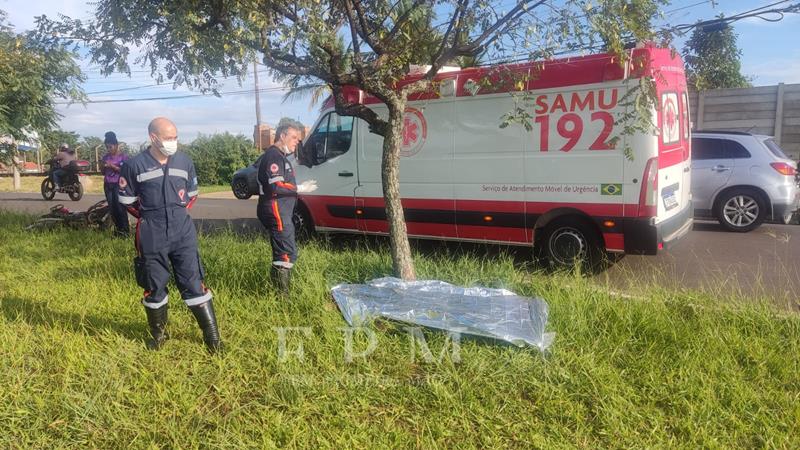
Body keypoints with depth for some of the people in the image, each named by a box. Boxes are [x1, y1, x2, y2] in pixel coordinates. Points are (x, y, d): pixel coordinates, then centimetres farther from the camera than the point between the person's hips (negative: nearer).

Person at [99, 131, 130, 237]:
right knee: (112, 208, 3)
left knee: (120, 207, -11)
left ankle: (125, 230, -5)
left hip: (119, 185, -5)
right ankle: (119, 228, 11)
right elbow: (103, 173, 16)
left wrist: (113, 166, -19)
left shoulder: (123, 156, -4)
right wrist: (102, 166, -4)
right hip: (107, 185, 5)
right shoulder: (105, 157, 10)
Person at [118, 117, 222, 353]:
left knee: (193, 283, 2)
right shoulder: (135, 165, -7)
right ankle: (159, 335, 30)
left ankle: (212, 336, 8)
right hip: (151, 236, -1)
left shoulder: (184, 161, 2)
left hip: (183, 231, 2)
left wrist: (178, 213, 7)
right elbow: (127, 200, 4)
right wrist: (150, 217, 5)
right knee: (154, 287, 10)